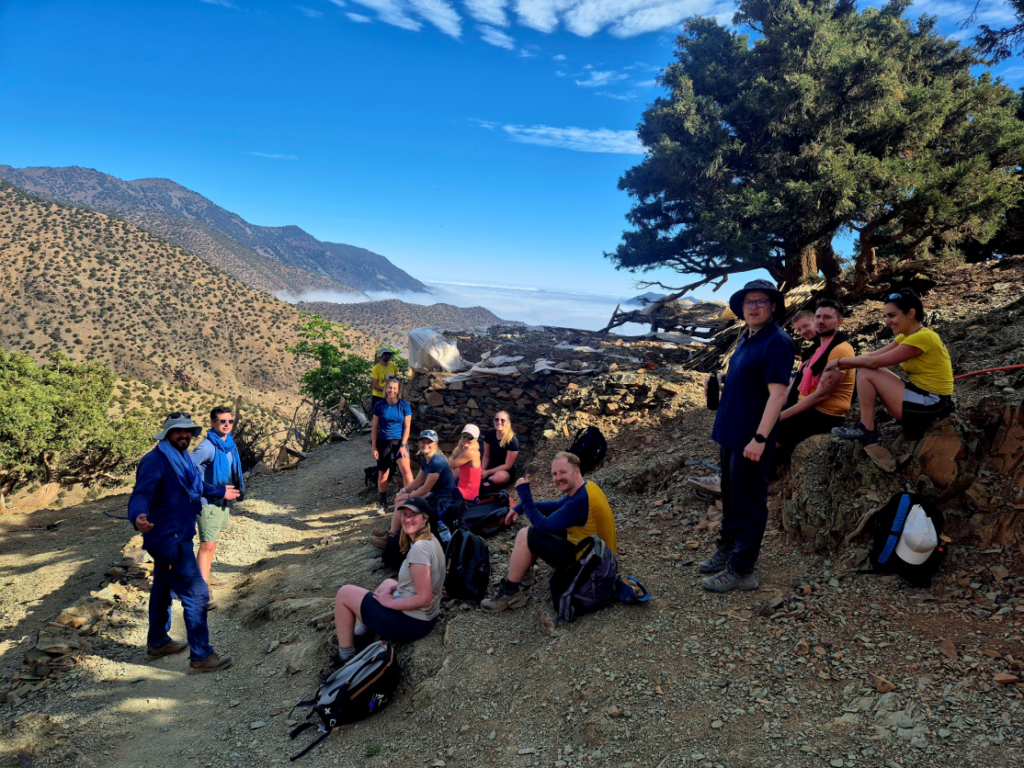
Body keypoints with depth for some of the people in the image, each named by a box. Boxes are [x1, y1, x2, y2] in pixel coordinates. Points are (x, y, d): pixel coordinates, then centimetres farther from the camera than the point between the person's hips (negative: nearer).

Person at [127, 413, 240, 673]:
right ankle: (202, 657, 2)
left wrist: (221, 491, 42)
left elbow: (198, 485, 28)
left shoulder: (181, 458, 10)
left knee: (162, 588, 24)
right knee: (196, 594, -7)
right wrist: (139, 517, -54)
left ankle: (157, 643, 42)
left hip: (174, 539, 10)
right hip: (169, 541, -10)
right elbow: (141, 494, -33)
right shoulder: (155, 461, -19)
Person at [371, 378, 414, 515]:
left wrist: (403, 445, -10)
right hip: (383, 442, 2)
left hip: (399, 441, -1)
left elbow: (407, 426, -3)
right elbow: (374, 427, 3)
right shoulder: (379, 405, -1)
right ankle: (382, 503, 26)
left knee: (405, 469, -21)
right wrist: (374, 447, 0)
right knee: (383, 474, 10)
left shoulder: (404, 405, -4)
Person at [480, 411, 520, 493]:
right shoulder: (489, 435, -2)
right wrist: (482, 470, -14)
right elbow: (486, 456, 5)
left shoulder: (512, 441, -17)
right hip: (491, 467, 4)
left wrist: (488, 472, -17)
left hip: (506, 472, -4)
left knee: (499, 477, -39)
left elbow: (507, 465, -14)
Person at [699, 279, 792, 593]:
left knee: (748, 503, 1)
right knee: (730, 496, 20)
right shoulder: (746, 339, 12)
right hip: (732, 432, 9)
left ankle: (741, 570, 11)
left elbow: (777, 393, -22)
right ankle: (727, 550, 36)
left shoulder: (776, 342, -16)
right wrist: (723, 379, 8)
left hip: (751, 438, -9)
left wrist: (760, 438, -27)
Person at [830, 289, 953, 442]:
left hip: (931, 405, -9)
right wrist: (839, 367, -6)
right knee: (865, 370, 9)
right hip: (925, 399, 9)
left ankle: (866, 429, -4)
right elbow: (872, 355, 6)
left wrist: (840, 361, -6)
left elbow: (874, 362, -18)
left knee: (866, 373, -10)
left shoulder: (922, 337, -19)